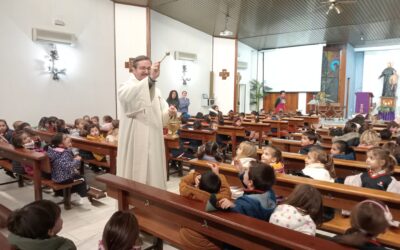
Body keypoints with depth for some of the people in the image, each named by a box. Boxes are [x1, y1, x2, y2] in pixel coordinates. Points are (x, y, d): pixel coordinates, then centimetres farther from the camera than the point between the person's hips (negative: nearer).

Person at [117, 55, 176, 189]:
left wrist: (169, 113, -14)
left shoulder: (156, 90, 14)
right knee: (134, 175, 1)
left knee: (153, 176, 12)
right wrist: (150, 79, -44)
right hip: (134, 142, -5)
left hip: (153, 142, 5)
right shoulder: (125, 87, -4)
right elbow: (129, 96, -32)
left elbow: (161, 118, 10)